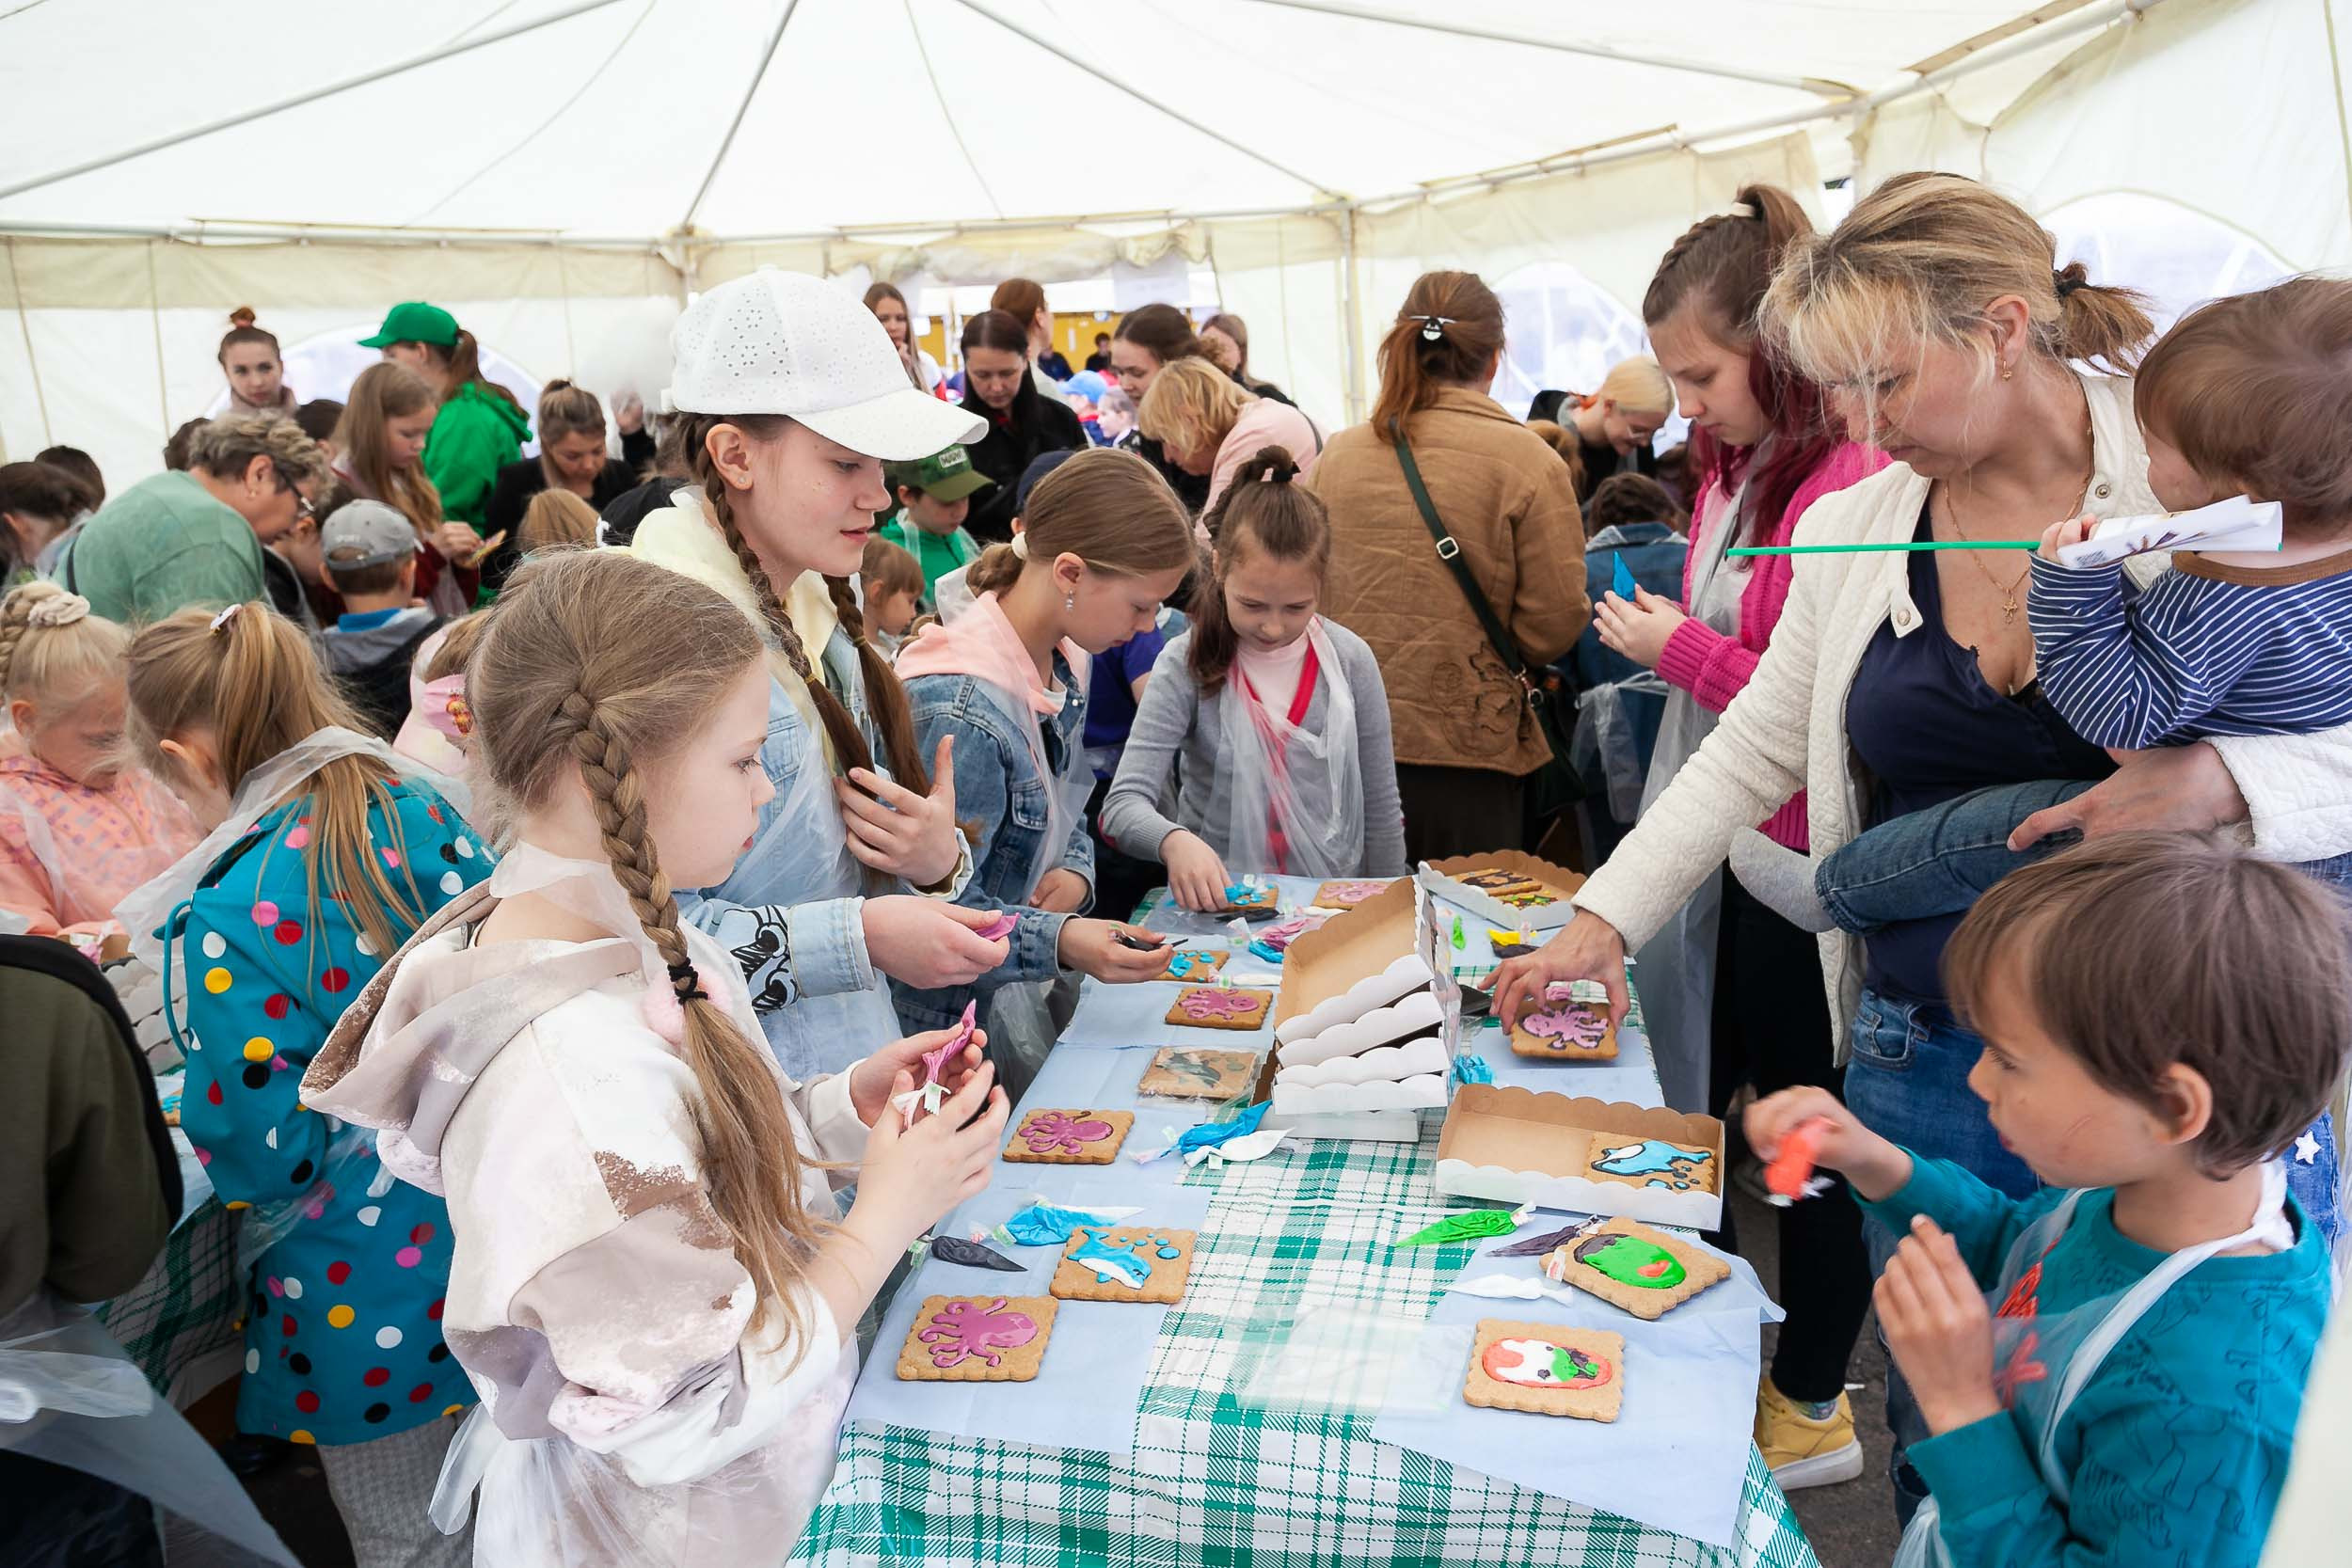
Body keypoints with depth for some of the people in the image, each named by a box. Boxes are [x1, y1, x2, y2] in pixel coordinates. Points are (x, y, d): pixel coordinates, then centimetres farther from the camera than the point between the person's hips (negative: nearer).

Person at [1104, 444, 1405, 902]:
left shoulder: (1350, 660, -1)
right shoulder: (1188, 665, -8)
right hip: (1218, 904, -1)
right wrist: (1174, 841, -34)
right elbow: (1123, 803, -14)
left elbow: (1380, 809, 9)